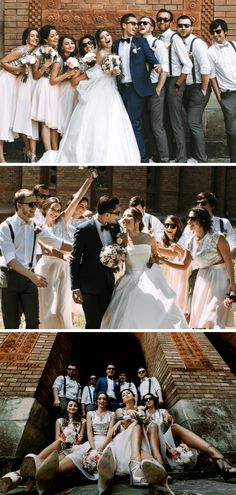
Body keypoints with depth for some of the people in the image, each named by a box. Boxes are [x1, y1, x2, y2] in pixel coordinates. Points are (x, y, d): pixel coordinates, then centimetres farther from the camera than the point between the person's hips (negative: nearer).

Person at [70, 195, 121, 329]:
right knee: (93, 324, -1)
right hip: (90, 286, -5)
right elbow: (74, 260, -10)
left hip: (108, 284, 5)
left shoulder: (115, 227, 2)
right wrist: (75, 288, -13)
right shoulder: (84, 230, -13)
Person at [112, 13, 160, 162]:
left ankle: (142, 157, -3)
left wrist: (156, 65, -26)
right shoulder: (116, 44, 14)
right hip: (121, 88, 4)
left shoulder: (141, 42, 5)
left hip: (137, 88, -4)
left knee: (134, 123, -9)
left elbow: (151, 57, -6)